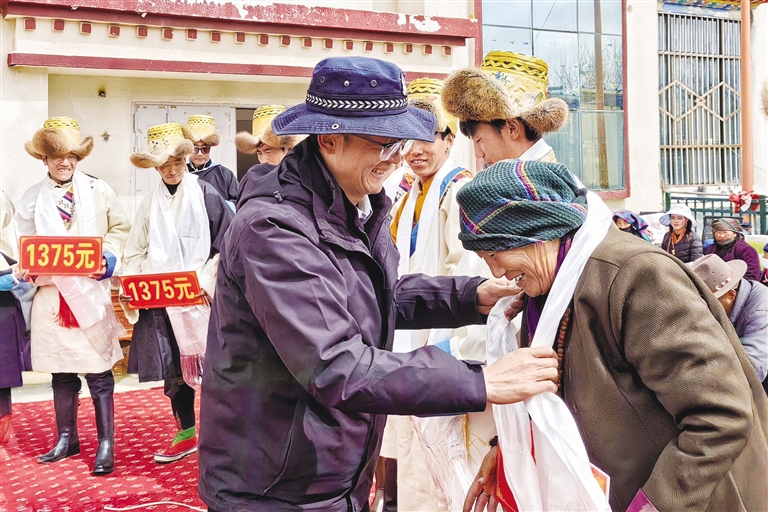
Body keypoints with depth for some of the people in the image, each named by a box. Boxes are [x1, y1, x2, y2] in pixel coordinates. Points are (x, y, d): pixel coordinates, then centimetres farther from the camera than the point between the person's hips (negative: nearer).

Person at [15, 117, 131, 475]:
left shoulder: (98, 190, 3)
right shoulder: (32, 199, 7)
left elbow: (120, 228, 7)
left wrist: (109, 258, -9)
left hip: (92, 293, -2)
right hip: (52, 294, 2)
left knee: (99, 371, 0)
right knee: (61, 371, 12)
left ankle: (106, 444, 9)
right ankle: (67, 439, 27)